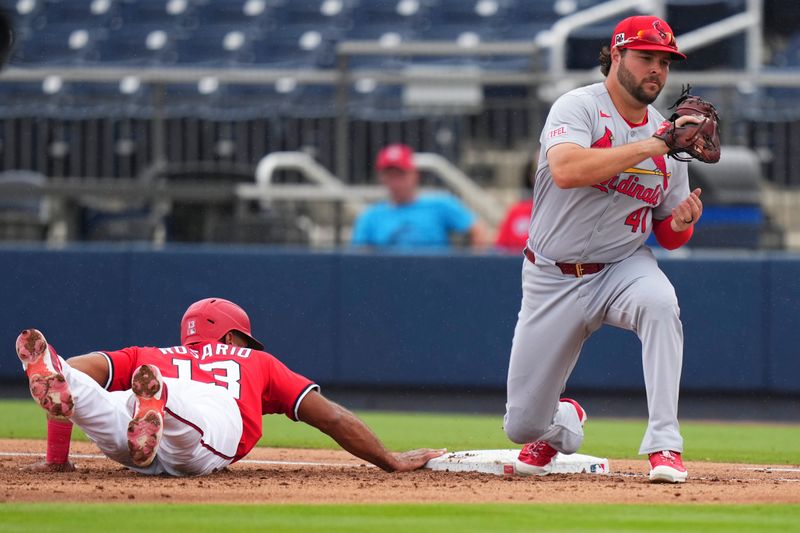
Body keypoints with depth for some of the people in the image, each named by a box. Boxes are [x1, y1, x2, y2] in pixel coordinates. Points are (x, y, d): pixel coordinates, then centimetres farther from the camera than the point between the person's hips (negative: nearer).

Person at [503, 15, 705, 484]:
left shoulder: (668, 136, 4)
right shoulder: (578, 107, -11)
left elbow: (667, 236, 9)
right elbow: (566, 170, -32)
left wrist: (682, 223, -16)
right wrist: (649, 146, -31)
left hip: (623, 267, 2)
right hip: (552, 280, -2)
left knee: (660, 303, -36)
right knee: (523, 427, 0)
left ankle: (664, 445, -32)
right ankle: (563, 422, 39)